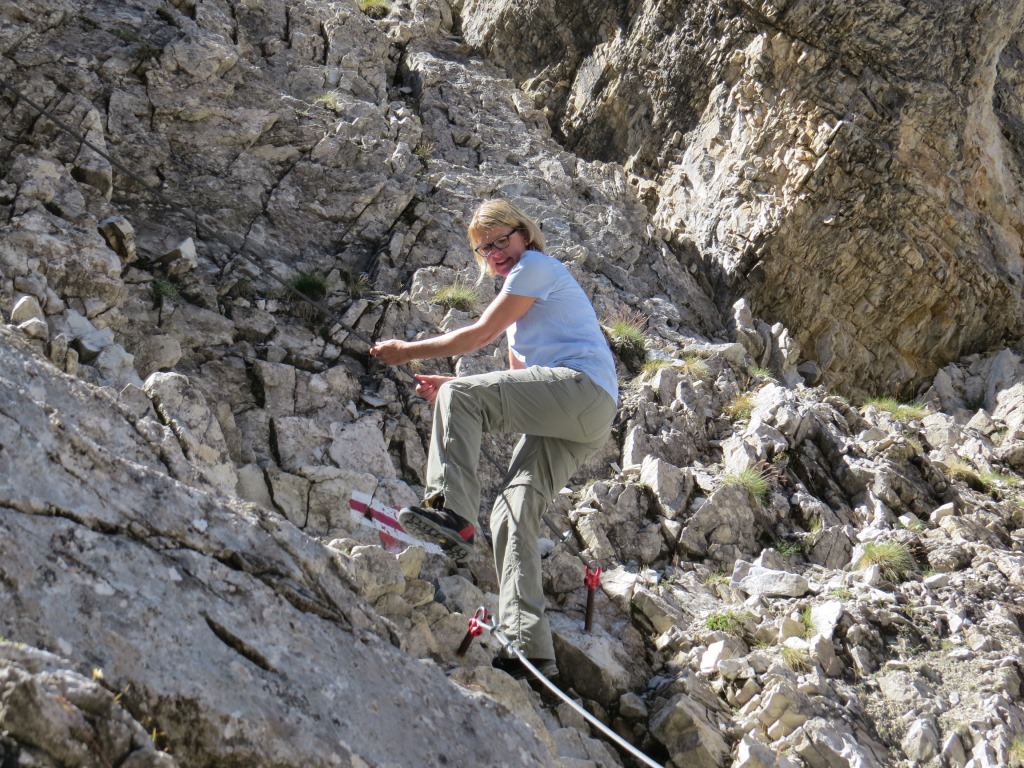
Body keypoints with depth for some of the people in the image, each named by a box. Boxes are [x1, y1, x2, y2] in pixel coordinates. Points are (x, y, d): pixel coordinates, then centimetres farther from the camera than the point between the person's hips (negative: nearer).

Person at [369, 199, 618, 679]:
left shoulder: (536, 266, 4)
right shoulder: (519, 295, 32)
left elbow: (481, 334, -2)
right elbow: (516, 382, 28)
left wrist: (408, 351, 6)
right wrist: (450, 389, 15)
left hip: (582, 386, -9)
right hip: (582, 422, 9)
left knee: (458, 396, -19)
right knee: (514, 510, -7)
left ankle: (450, 511, -31)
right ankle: (527, 645, -16)